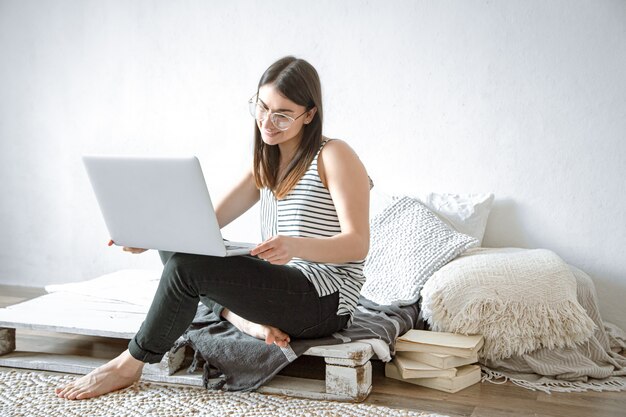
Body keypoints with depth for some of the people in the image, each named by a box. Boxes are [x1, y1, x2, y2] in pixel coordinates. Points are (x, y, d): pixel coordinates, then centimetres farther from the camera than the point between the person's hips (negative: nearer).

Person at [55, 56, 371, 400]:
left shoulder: (333, 156, -9)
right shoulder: (266, 164, 15)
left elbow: (358, 243, -18)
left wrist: (296, 245, -37)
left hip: (325, 301, -9)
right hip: (282, 286, 9)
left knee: (186, 267, -21)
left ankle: (128, 366, -3)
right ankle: (247, 321, -12)